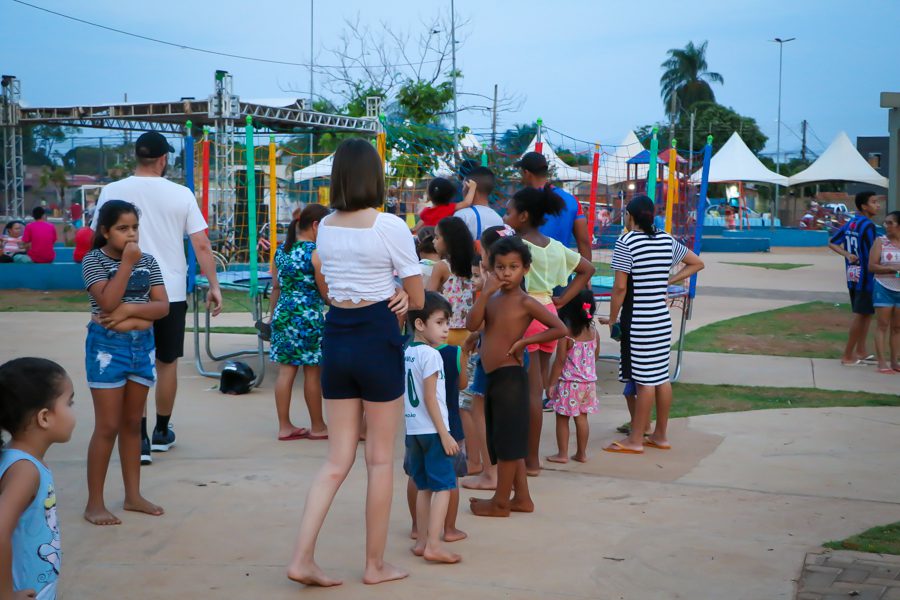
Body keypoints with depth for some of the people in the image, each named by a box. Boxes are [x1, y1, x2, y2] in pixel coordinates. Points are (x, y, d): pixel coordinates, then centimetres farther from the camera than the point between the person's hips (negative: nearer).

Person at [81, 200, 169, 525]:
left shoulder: (147, 261, 5)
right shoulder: (93, 260, -7)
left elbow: (163, 306, -1)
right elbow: (107, 302, -21)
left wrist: (130, 309, -16)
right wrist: (127, 263, -20)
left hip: (142, 345, 5)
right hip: (107, 346, -5)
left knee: (132, 424, 13)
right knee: (108, 427, -4)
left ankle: (133, 495, 22)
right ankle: (94, 503, 6)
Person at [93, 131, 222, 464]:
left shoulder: (112, 191, -3)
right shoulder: (181, 194, -3)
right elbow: (201, 245, -5)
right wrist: (214, 286, 2)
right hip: (172, 292, 1)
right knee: (167, 363, 14)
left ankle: (139, 439, -1)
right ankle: (161, 433, 26)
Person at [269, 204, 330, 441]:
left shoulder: (281, 250, 9)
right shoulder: (316, 253, -12)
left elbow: (276, 288, 14)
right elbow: (326, 293, -11)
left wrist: (274, 317, 22)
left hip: (283, 315, 7)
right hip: (309, 318, -6)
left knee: (286, 370, 8)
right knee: (313, 373, 5)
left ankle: (284, 427, 12)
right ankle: (317, 427, 16)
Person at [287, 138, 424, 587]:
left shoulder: (325, 227, 6)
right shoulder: (390, 226, -11)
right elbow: (417, 299, -6)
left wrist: (386, 298, 7)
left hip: (335, 337, 5)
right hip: (377, 339, -5)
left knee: (337, 460, 12)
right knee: (380, 459, 8)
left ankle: (302, 559, 5)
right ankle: (375, 565, 18)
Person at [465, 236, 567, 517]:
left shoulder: (525, 302, -10)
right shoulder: (493, 299, 10)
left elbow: (560, 329, -15)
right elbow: (472, 325, -6)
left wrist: (524, 340, -14)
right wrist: (486, 292, -12)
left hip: (510, 376, -8)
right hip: (493, 378, 8)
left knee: (508, 442, 1)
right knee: (509, 442, 14)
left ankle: (500, 502, 9)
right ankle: (522, 498, 24)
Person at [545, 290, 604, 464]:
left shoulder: (565, 334, -17)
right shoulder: (593, 332, 0)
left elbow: (560, 362, -15)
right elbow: (596, 356, 11)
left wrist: (551, 384, -9)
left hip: (569, 383, -5)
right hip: (589, 381, 5)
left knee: (562, 419, 6)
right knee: (582, 418, 13)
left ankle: (562, 454, 10)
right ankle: (581, 453, 18)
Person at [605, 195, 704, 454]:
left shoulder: (626, 243, -11)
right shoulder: (667, 240, 9)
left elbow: (620, 286, -14)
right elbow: (697, 263, 19)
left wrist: (612, 320, -5)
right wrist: (669, 280, 14)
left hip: (637, 319, -7)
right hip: (662, 318, 7)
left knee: (644, 379, -5)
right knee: (662, 377, 12)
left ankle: (636, 440, 1)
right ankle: (660, 435, 21)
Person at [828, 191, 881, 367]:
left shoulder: (849, 224, 10)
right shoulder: (868, 225, -15)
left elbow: (832, 243, 11)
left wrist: (847, 254, 1)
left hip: (852, 277, 8)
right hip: (865, 277, -8)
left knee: (866, 314, 17)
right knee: (861, 316, -1)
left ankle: (860, 352, 22)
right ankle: (848, 356, 3)